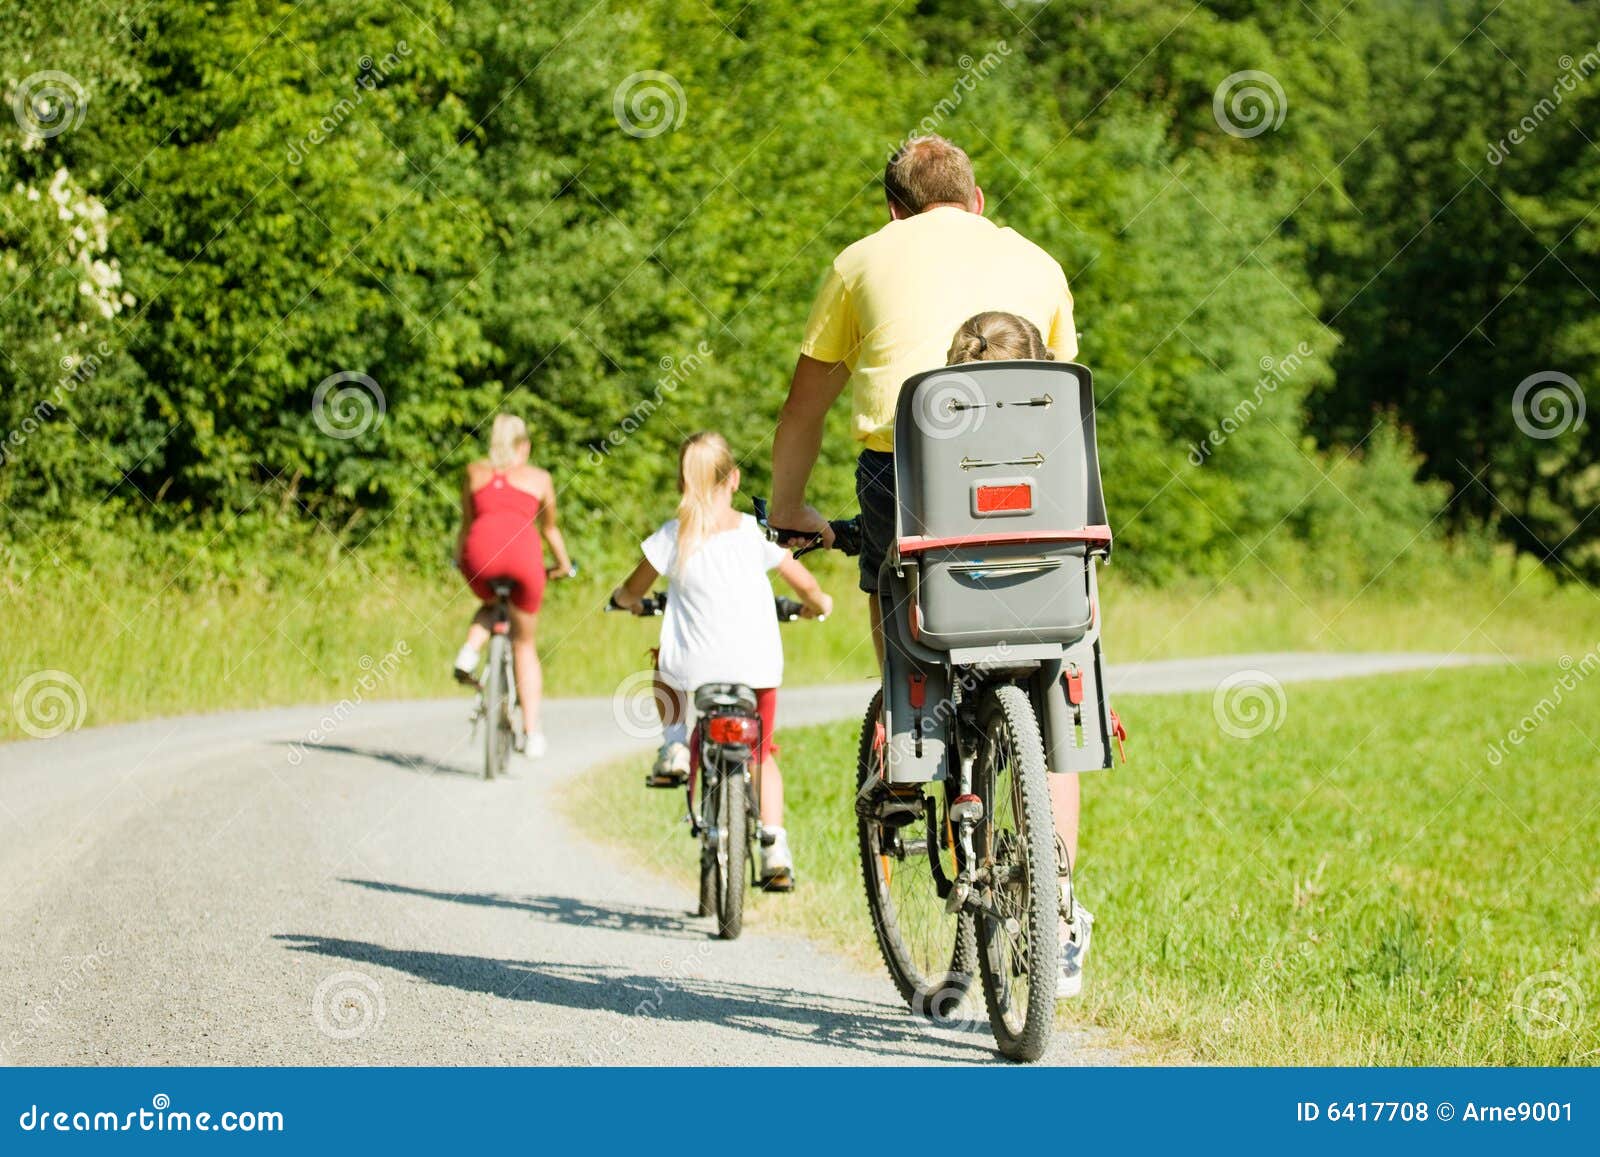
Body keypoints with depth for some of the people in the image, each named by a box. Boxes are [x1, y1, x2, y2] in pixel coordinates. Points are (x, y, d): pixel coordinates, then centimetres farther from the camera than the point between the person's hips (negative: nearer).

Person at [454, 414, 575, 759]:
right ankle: (532, 732, 6)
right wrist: (563, 566, 49)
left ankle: (469, 651, 5)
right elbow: (549, 528, 34)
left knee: (490, 605, 35)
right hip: (523, 550, -1)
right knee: (524, 643, 14)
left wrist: (459, 558, 49)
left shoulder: (475, 473, 26)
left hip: (481, 550, 1)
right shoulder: (539, 478, 24)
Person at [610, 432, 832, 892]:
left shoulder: (672, 536, -3)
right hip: (757, 664, 1)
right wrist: (818, 604, 28)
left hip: (696, 665, -1)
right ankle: (775, 845, 4)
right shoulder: (755, 531, -2)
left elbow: (632, 592, 9)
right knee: (762, 752, 20)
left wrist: (625, 599, 33)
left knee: (665, 665, 36)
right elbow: (805, 585, 5)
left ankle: (674, 745, 18)